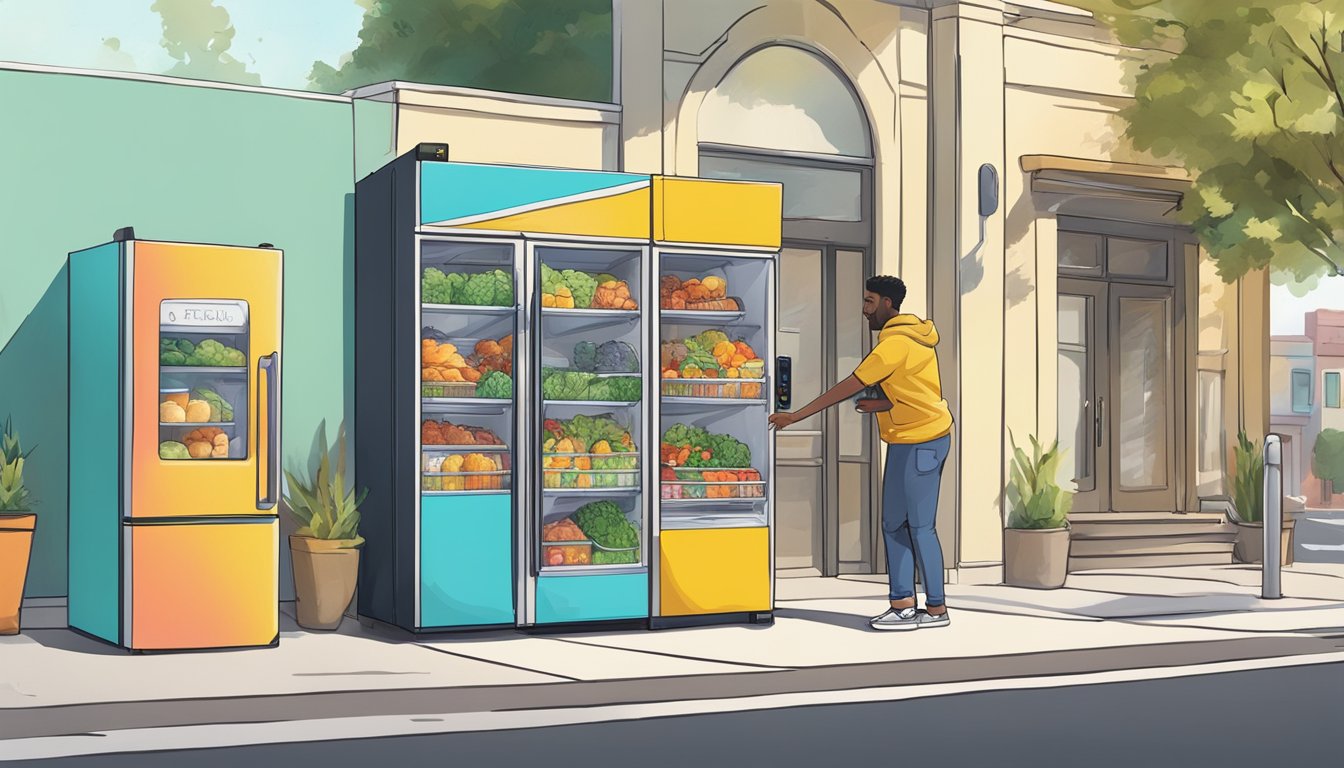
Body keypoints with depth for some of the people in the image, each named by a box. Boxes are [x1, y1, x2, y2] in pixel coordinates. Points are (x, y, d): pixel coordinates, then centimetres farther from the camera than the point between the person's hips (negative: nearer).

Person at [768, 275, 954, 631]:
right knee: (894, 524, 10)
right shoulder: (912, 333, 13)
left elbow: (848, 388, -18)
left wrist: (795, 416, -15)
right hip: (907, 441, 10)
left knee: (920, 526, -4)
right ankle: (902, 603, 13)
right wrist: (884, 404, -2)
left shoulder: (896, 343, -18)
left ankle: (936, 609, 4)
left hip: (920, 441, -10)